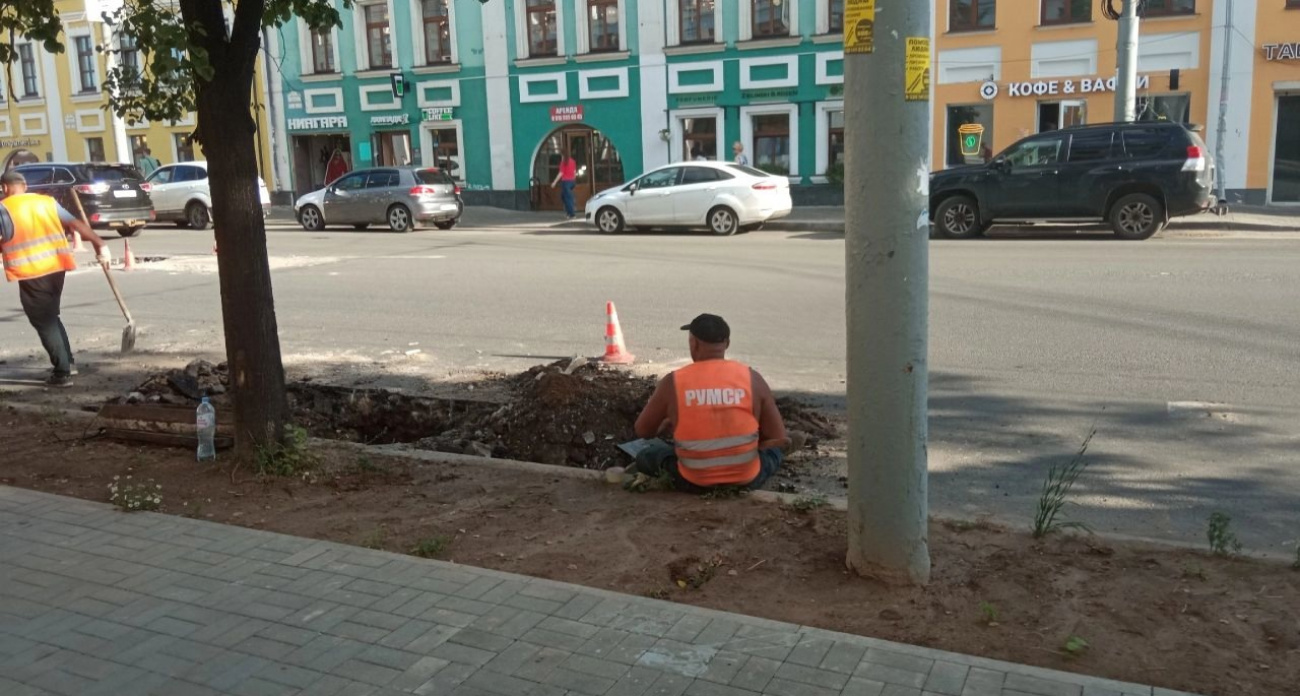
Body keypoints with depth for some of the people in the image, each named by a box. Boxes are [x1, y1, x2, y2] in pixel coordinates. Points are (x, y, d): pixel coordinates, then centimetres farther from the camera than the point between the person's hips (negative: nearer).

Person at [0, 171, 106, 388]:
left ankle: (62, 372, 0)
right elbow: (75, 224, 8)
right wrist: (98, 242, 13)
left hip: (30, 273, -5)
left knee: (44, 322, 2)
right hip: (56, 267, 6)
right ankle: (68, 362, 24)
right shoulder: (47, 201, 9)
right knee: (51, 317, 22)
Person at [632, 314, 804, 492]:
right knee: (776, 446, 33)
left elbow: (642, 431, 4)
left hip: (692, 484, 0)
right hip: (747, 481, 1)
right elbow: (778, 437, -4)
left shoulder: (673, 383, -10)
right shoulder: (752, 378, -9)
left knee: (649, 453, 29)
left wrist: (666, 426, 26)